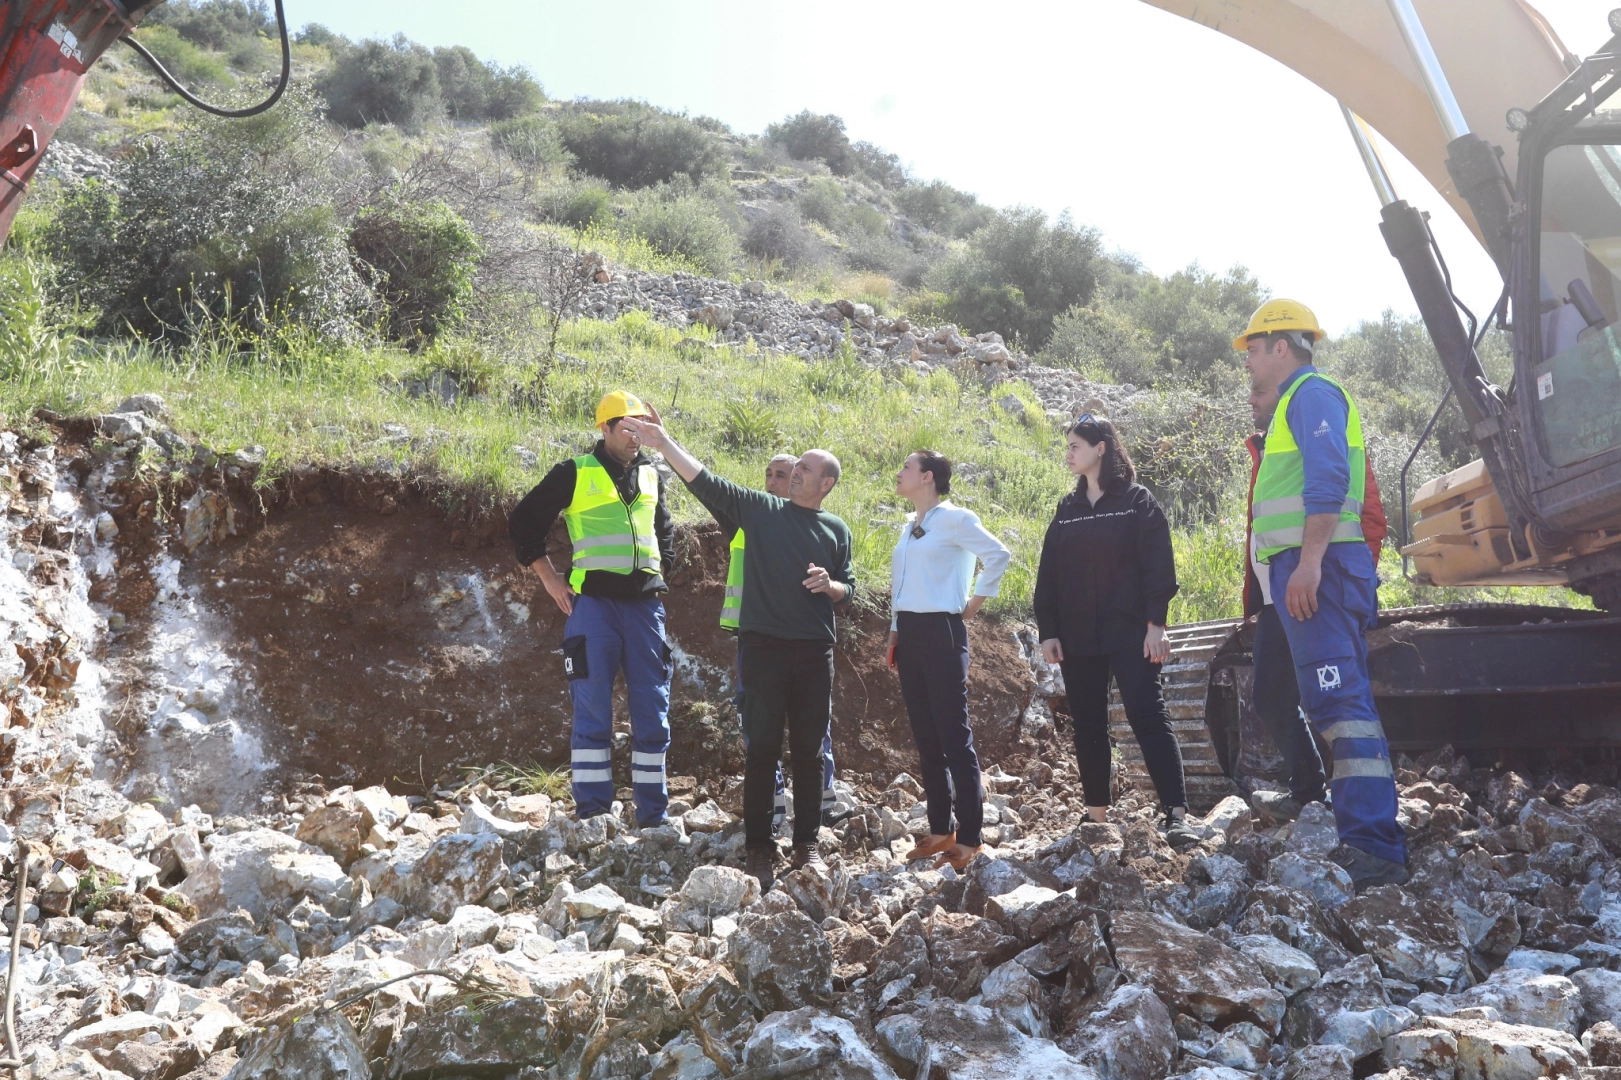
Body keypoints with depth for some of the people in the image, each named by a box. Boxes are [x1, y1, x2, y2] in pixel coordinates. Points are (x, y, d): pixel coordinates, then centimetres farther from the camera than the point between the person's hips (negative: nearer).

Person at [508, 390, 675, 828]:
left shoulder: (652, 476, 14)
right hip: (594, 605, -4)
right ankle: (592, 815, 5)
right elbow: (523, 522, 4)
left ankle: (653, 816, 15)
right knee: (593, 712, -3)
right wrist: (551, 580, 0)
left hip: (645, 606, 4)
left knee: (652, 711, 5)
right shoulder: (574, 474, 0)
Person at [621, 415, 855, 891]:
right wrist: (664, 442, -10)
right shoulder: (761, 509, 6)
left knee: (809, 750, 7)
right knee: (763, 747, 0)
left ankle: (807, 842, 17)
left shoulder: (837, 530, 11)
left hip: (814, 651, 2)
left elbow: (848, 589, 15)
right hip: (765, 646, -2)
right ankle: (758, 846, 8)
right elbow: (705, 482, -1)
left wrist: (829, 584, -8)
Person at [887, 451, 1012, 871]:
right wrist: (895, 634, 17)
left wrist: (976, 602, -8)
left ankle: (969, 838, -1)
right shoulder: (909, 526, 16)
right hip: (909, 633, 8)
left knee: (954, 735, -6)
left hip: (940, 631, -8)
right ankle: (939, 830, 17)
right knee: (925, 737, 9)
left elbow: (1000, 555, -14)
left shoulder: (955, 518, -7)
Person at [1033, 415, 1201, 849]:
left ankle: (1177, 814, -14)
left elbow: (1158, 566, -6)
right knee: (1087, 725, 8)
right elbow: (1048, 574, 11)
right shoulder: (1067, 508, 14)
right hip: (1077, 637, 6)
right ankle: (1096, 813, 17)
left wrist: (1155, 623, -14)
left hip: (1129, 634, -5)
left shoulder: (1137, 501, 0)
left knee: (1149, 718, -11)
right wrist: (1047, 631, 3)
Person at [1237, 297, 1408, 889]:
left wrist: (1309, 562, -25)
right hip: (1309, 571, 11)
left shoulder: (1313, 392, -4)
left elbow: (1327, 481, -18)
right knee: (1340, 700, 10)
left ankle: (1372, 846, -20)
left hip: (1317, 565, -11)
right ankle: (1373, 843, 14)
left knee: (1337, 699, -17)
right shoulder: (1295, 402, 27)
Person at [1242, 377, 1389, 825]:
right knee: (1273, 700, 13)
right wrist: (1254, 599, 16)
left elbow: (1370, 518, -11)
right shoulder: (1264, 449, 18)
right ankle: (1307, 793, 27)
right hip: (1275, 603, 9)